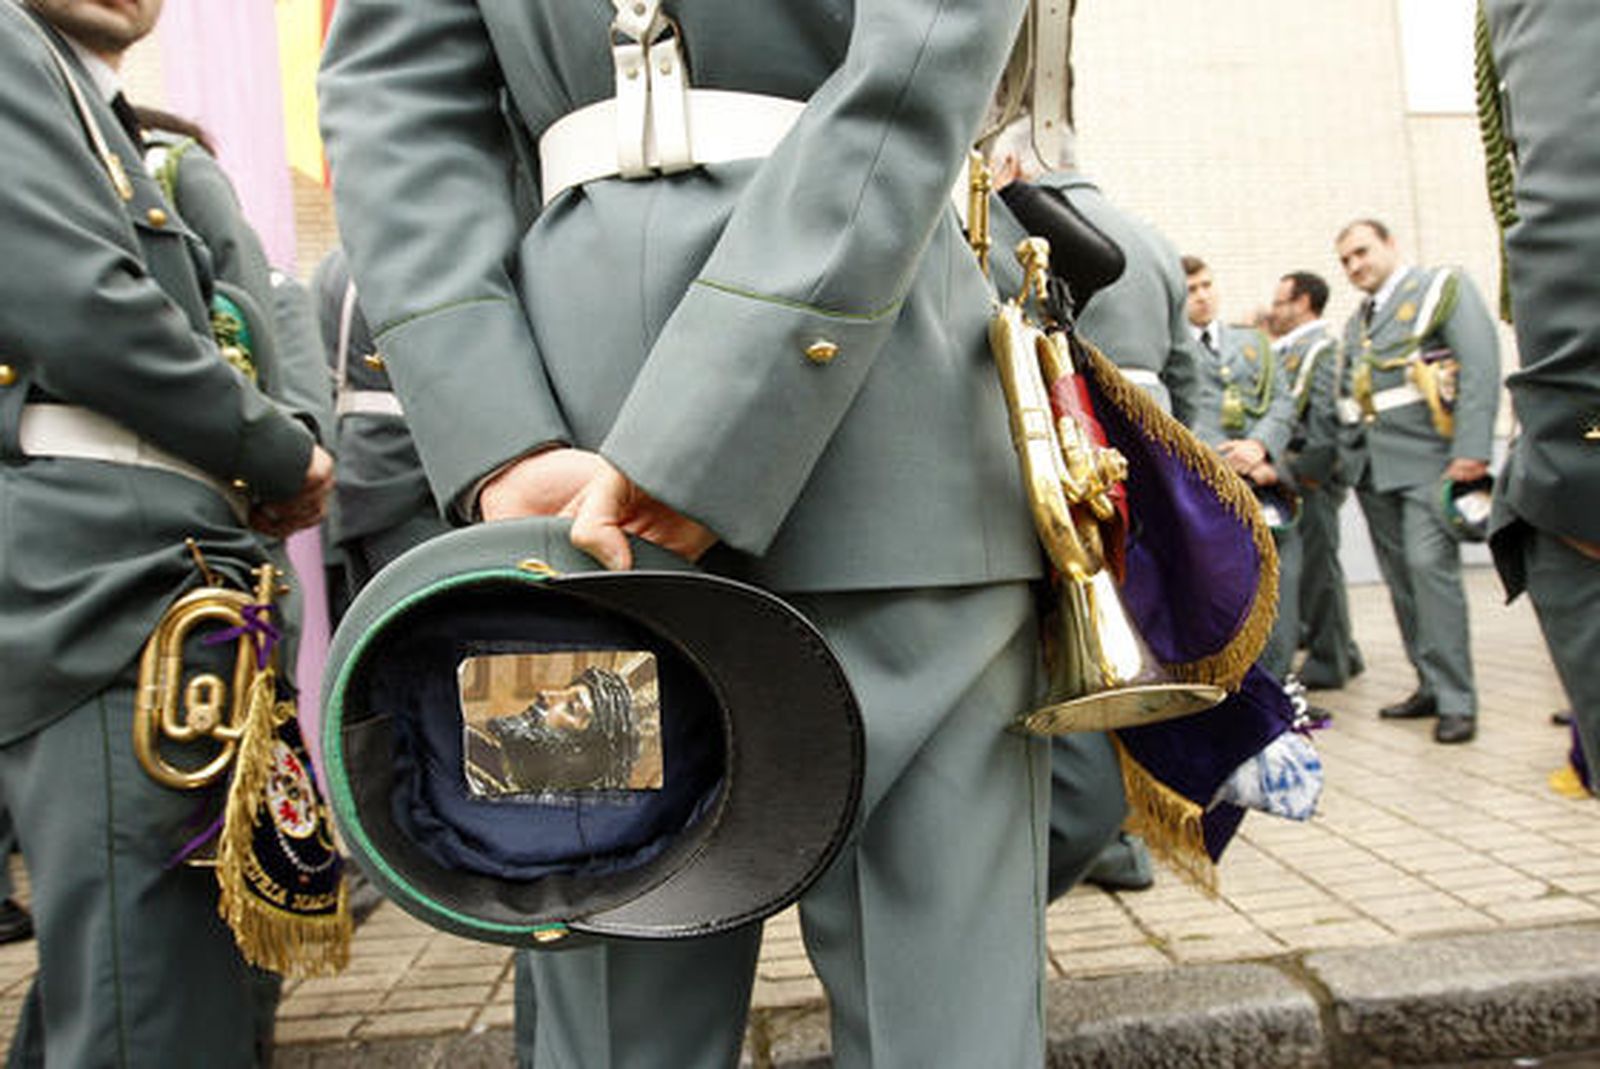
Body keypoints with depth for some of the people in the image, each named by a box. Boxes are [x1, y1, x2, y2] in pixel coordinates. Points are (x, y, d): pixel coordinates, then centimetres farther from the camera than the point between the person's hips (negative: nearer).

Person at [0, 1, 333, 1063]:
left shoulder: (96, 118, 29)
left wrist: (263, 469, 7)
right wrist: (285, 456, -4)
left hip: (141, 577, 10)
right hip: (102, 578, -10)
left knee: (106, 982, 17)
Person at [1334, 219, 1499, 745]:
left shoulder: (1443, 287, 1)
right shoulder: (1356, 321, 21)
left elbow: (1481, 363, -10)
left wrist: (1471, 449, -19)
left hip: (1427, 458, -7)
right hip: (1372, 464, 7)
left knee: (1429, 566, -15)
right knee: (1400, 577, 7)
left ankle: (1456, 701, -8)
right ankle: (1430, 685, 15)